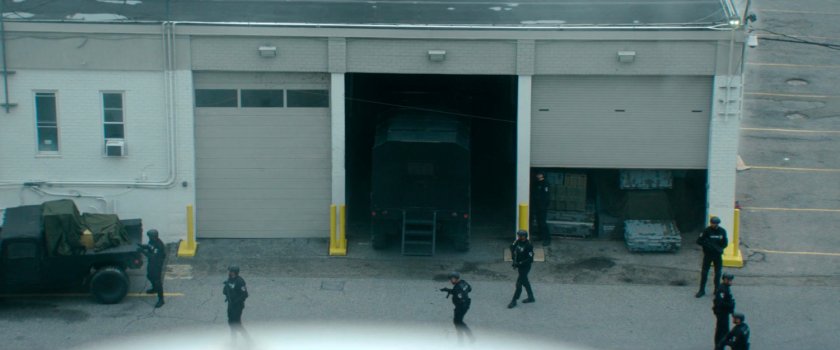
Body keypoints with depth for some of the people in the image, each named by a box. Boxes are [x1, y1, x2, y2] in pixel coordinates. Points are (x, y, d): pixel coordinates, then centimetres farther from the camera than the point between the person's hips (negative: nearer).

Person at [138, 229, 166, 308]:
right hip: (151, 263, 10)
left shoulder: (159, 246, -33)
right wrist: (142, 246, -5)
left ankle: (161, 300, 8)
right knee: (149, 276, 29)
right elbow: (149, 246, 14)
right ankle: (155, 289, 57)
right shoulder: (152, 241, -6)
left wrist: (143, 251, -34)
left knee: (157, 281, -2)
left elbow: (153, 257, -35)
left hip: (157, 265, -10)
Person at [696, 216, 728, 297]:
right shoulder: (706, 231, -9)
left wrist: (719, 248, -15)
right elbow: (699, 241, -7)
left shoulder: (722, 231, -1)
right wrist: (707, 244, -21)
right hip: (708, 254, -2)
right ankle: (702, 290, 8)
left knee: (718, 273, 8)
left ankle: (717, 290, 20)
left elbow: (725, 243, 4)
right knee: (704, 273, 0)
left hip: (718, 255, 2)